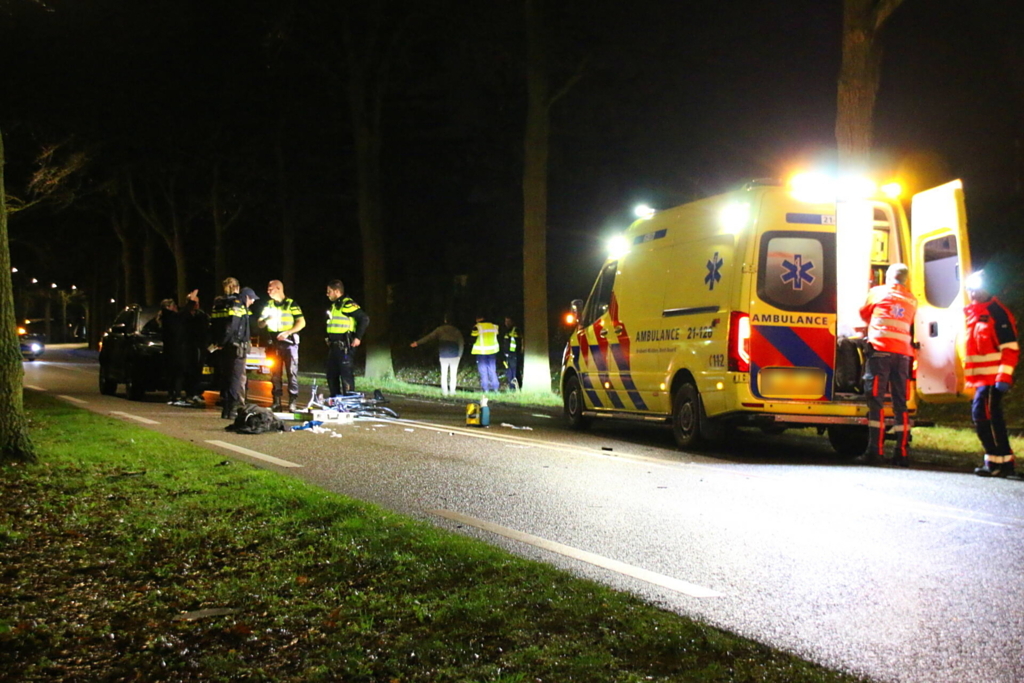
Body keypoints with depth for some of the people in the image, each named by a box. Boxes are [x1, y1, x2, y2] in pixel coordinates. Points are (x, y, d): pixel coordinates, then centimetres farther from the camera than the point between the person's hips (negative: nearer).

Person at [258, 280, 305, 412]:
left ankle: (292, 401, -4)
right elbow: (260, 324, 12)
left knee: (292, 372, -6)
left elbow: (301, 322, -6)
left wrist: (287, 332, -16)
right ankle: (276, 402, 8)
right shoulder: (268, 305, 14)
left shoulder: (291, 304, -1)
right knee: (275, 374, 4)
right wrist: (267, 320, -10)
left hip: (289, 342, -4)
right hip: (274, 343, 5)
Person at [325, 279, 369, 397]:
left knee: (346, 374, -8)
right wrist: (329, 339, 18)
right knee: (331, 374, 12)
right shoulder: (334, 306, 17)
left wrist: (358, 337, -17)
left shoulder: (348, 304, -12)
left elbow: (364, 319, -17)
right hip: (334, 346, 10)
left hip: (345, 346, -10)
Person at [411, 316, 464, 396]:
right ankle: (452, 392, 4)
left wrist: (417, 343, 5)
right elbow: (461, 343, -1)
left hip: (443, 355, 1)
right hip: (454, 355, -1)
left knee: (444, 374, 9)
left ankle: (444, 392, 8)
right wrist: (460, 355, 9)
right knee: (453, 374, 5)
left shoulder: (440, 329, 0)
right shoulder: (456, 330, -1)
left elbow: (429, 337, 0)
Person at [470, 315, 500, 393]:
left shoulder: (477, 327, -9)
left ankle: (485, 388, 2)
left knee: (483, 370, 3)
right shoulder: (494, 326, 6)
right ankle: (495, 388, 11)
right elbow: (497, 336, 15)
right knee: (492, 369, 11)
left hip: (481, 351, -4)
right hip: (492, 351, 4)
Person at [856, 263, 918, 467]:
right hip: (903, 353, 4)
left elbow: (864, 313, 22)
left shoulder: (877, 292, 8)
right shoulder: (912, 300, 16)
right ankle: (902, 453, 2)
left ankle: (875, 450, -10)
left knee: (875, 400, -4)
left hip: (880, 349, -4)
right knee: (900, 404, 5)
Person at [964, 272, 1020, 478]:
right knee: (991, 417, 10)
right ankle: (1004, 463, 16)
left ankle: (997, 462, -6)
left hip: (993, 377, -9)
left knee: (984, 415, -12)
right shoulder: (973, 314, 16)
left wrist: (1004, 378, -21)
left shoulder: (997, 313, -11)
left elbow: (1010, 348, -16)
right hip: (981, 378, 9)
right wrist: (971, 376, 20)